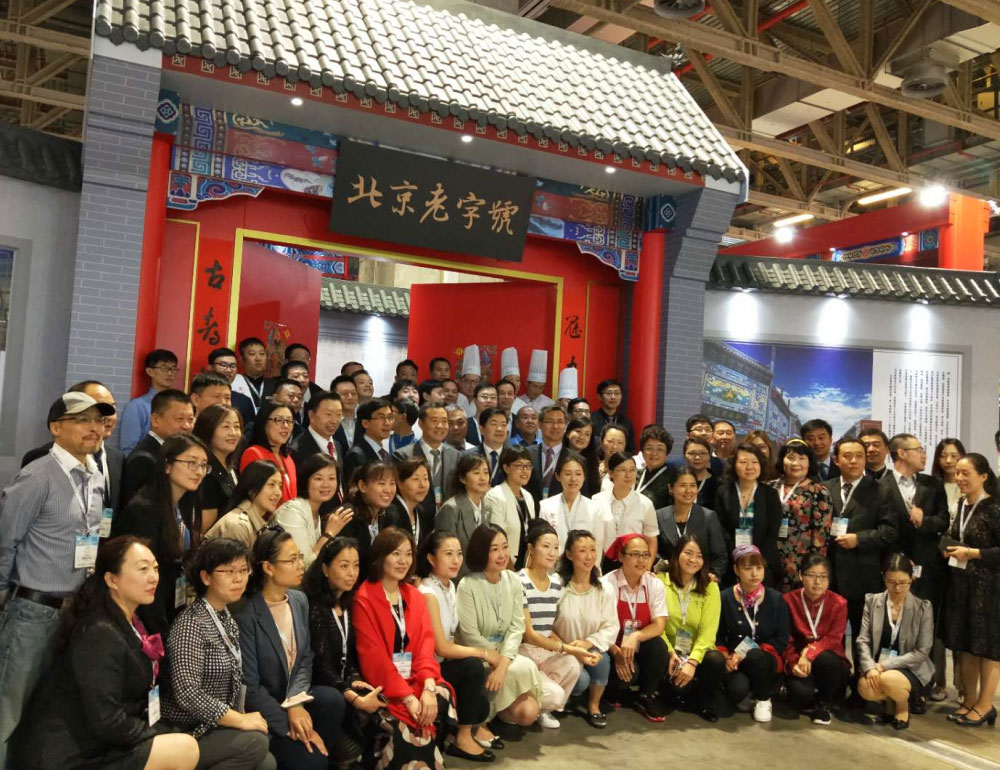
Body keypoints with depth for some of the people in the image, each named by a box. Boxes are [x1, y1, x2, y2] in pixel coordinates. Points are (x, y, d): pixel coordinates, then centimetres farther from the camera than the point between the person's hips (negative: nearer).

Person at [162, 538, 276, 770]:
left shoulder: (228, 619, 9)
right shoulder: (191, 624, -17)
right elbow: (187, 694, -25)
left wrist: (241, 717, -2)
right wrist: (240, 720, -19)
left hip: (216, 727, 7)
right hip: (185, 732, -7)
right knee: (254, 743, -25)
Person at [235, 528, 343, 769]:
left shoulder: (300, 600, 2)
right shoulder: (246, 615, -20)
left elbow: (305, 660, 3)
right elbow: (250, 686, -17)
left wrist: (296, 702, -16)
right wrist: (290, 723, -20)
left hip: (295, 695, 6)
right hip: (262, 711, -6)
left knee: (333, 700, -25)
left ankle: (316, 750, -1)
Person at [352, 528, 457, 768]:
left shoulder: (415, 596, 13)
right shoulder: (364, 599, -7)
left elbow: (426, 643, 3)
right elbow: (374, 657, -13)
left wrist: (428, 687, -16)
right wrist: (408, 697, -21)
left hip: (415, 679, 5)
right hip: (382, 686, -5)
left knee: (440, 702, -24)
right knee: (404, 725, -31)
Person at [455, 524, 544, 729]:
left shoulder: (513, 580, 0)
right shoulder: (467, 585, -16)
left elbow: (517, 627, -5)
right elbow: (470, 636, -15)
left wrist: (503, 662, -19)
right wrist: (497, 659, -12)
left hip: (505, 653, 4)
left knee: (528, 712, -14)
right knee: (525, 668, -26)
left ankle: (499, 706, 17)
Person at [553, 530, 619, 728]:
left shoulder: (603, 589, -2)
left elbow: (612, 627, -7)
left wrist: (588, 643, -23)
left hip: (590, 650, 3)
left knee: (601, 658, -30)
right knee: (581, 680, -29)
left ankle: (594, 706, -3)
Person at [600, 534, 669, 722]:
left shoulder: (655, 585, -4)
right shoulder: (607, 585, -15)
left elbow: (659, 625, -13)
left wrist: (635, 637, -32)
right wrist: (618, 653, -33)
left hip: (640, 648, 3)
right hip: (612, 649, -3)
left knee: (658, 646, -27)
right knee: (628, 671, -31)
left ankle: (645, 696, -3)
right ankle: (611, 694, 7)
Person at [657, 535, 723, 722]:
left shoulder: (710, 587, 2)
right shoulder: (660, 581, 0)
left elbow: (708, 631, -8)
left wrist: (692, 661, -22)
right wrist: (670, 652, -21)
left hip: (698, 652, 2)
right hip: (669, 650, -1)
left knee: (716, 660, -33)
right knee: (678, 684, -33)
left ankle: (707, 704, -2)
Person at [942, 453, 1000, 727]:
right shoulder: (962, 505, 9)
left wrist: (972, 553, -19)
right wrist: (951, 550, 6)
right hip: (960, 582, 7)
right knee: (964, 642, 12)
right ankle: (969, 700, 22)